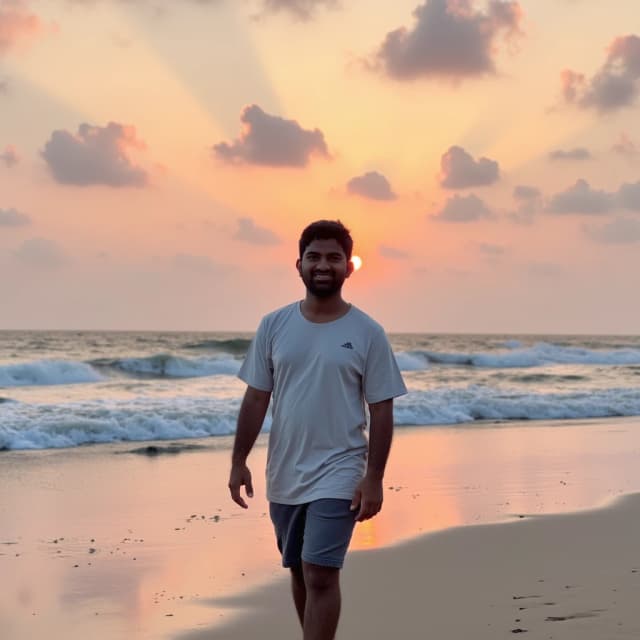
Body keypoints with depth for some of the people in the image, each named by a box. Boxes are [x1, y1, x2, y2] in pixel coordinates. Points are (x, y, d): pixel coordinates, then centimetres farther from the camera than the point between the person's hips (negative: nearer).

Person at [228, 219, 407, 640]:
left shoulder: (367, 333, -6)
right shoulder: (274, 326, 2)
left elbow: (382, 411, -5)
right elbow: (256, 398, 5)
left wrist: (374, 477, -11)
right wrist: (239, 461, -1)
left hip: (338, 476, -4)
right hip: (284, 475, 4)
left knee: (321, 575, -12)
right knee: (300, 572, 16)